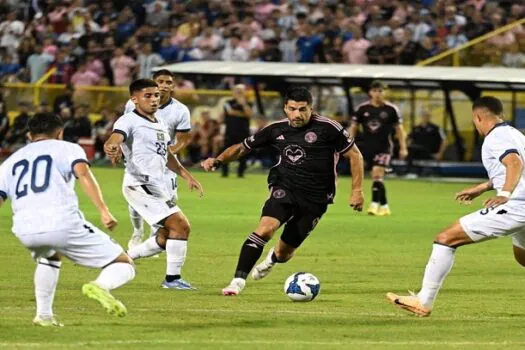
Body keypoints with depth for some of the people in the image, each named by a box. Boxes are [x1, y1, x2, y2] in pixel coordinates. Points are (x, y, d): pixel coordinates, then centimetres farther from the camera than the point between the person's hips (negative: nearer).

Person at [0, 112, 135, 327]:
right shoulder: (67, 149, 16)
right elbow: (83, 173, -5)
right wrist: (103, 210, -14)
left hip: (24, 231, 4)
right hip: (63, 224, -4)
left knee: (49, 257, 41)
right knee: (124, 266, 6)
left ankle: (44, 315, 29)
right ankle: (100, 286, -26)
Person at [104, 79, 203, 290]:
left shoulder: (160, 124, 18)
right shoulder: (129, 121, -9)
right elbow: (113, 141, -27)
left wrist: (186, 176, 29)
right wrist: (111, 149, -50)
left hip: (158, 186, 10)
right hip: (140, 184, -10)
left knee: (166, 237, 16)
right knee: (180, 226, -15)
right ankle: (172, 278, -8)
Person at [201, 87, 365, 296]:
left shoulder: (327, 128, -10)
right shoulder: (277, 130, 2)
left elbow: (355, 155, -2)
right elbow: (242, 148, 12)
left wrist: (357, 190, -8)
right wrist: (218, 161, -5)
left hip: (315, 199, -1)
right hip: (285, 190, 1)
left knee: (284, 253, 7)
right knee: (265, 228, -28)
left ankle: (272, 259, 47)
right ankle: (238, 281, -25)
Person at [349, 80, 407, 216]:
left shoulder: (391, 109, -4)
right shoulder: (362, 108, 1)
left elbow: (399, 128, 4)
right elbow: (353, 127, 8)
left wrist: (403, 148, 1)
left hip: (384, 147, -3)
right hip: (368, 148, 3)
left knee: (377, 174, -18)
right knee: (378, 179, 8)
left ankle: (375, 204, -19)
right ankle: (384, 206, 18)